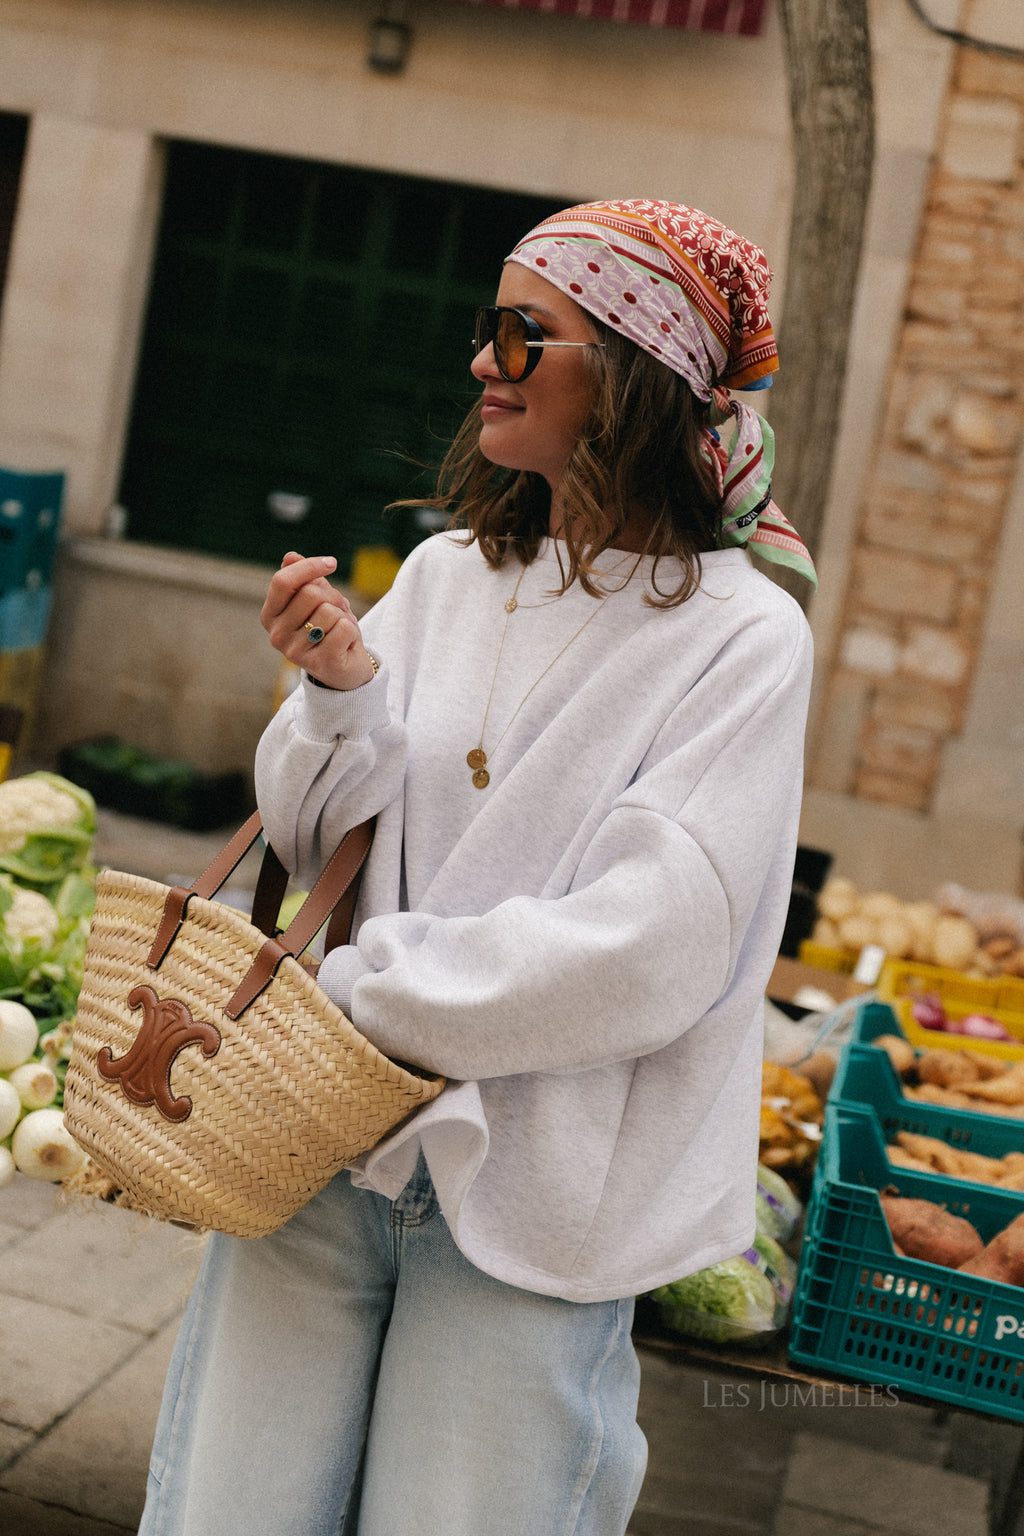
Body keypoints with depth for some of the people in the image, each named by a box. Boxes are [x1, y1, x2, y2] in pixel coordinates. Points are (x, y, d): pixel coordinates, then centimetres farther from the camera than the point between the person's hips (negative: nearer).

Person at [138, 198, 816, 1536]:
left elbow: (648, 951, -17)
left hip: (528, 1194, -4)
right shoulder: (448, 573, 5)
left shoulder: (743, 635, -9)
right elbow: (320, 845, 7)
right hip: (323, 1145, 4)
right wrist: (341, 697, -12)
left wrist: (360, 989, -14)